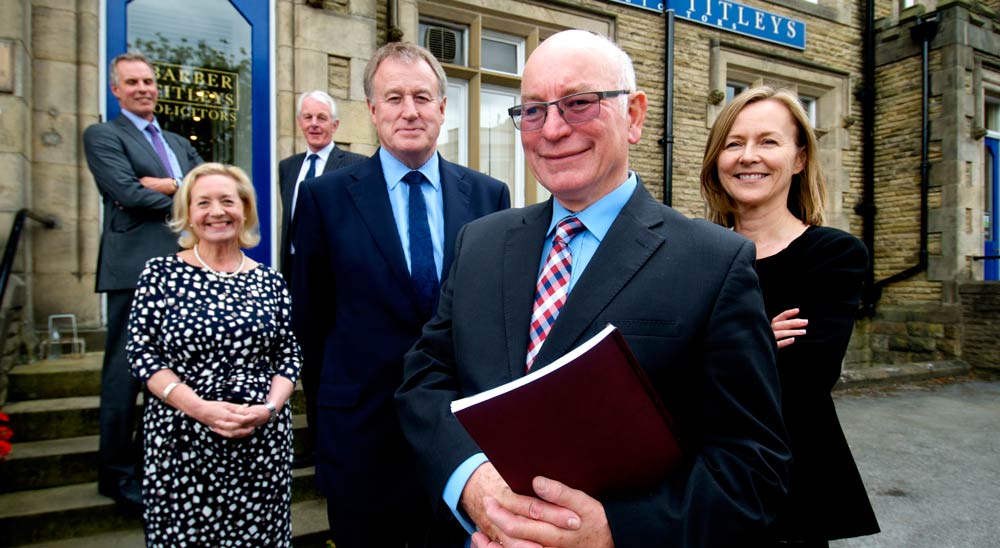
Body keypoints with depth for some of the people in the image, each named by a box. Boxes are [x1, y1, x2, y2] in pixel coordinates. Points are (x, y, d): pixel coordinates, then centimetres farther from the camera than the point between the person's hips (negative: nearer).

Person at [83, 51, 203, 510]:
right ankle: (117, 472, 13)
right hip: (136, 269, -6)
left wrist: (165, 185, -10)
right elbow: (128, 193, -14)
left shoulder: (178, 143, 21)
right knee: (125, 372, 0)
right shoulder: (102, 135, 2)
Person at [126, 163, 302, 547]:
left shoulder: (270, 281, 5)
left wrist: (270, 407, -12)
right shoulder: (161, 274, 0)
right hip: (182, 443, -1)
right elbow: (141, 353, -3)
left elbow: (289, 355, 6)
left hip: (261, 441, 2)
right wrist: (200, 407, -16)